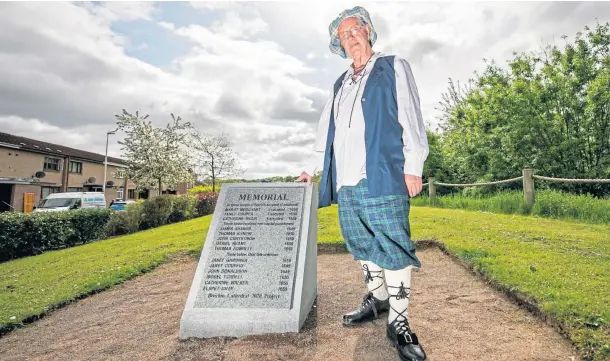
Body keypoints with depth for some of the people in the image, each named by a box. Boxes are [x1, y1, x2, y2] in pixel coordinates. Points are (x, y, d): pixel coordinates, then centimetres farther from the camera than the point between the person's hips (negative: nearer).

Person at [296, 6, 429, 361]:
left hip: (382, 177, -6)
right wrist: (312, 168, 23)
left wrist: (413, 164, -12)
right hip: (345, 180, 6)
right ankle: (377, 297, 27)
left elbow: (410, 116, -2)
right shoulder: (341, 84, 24)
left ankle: (398, 321, 4)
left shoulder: (393, 67, 9)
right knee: (364, 245, 11)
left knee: (393, 247, -6)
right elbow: (326, 131, 26)